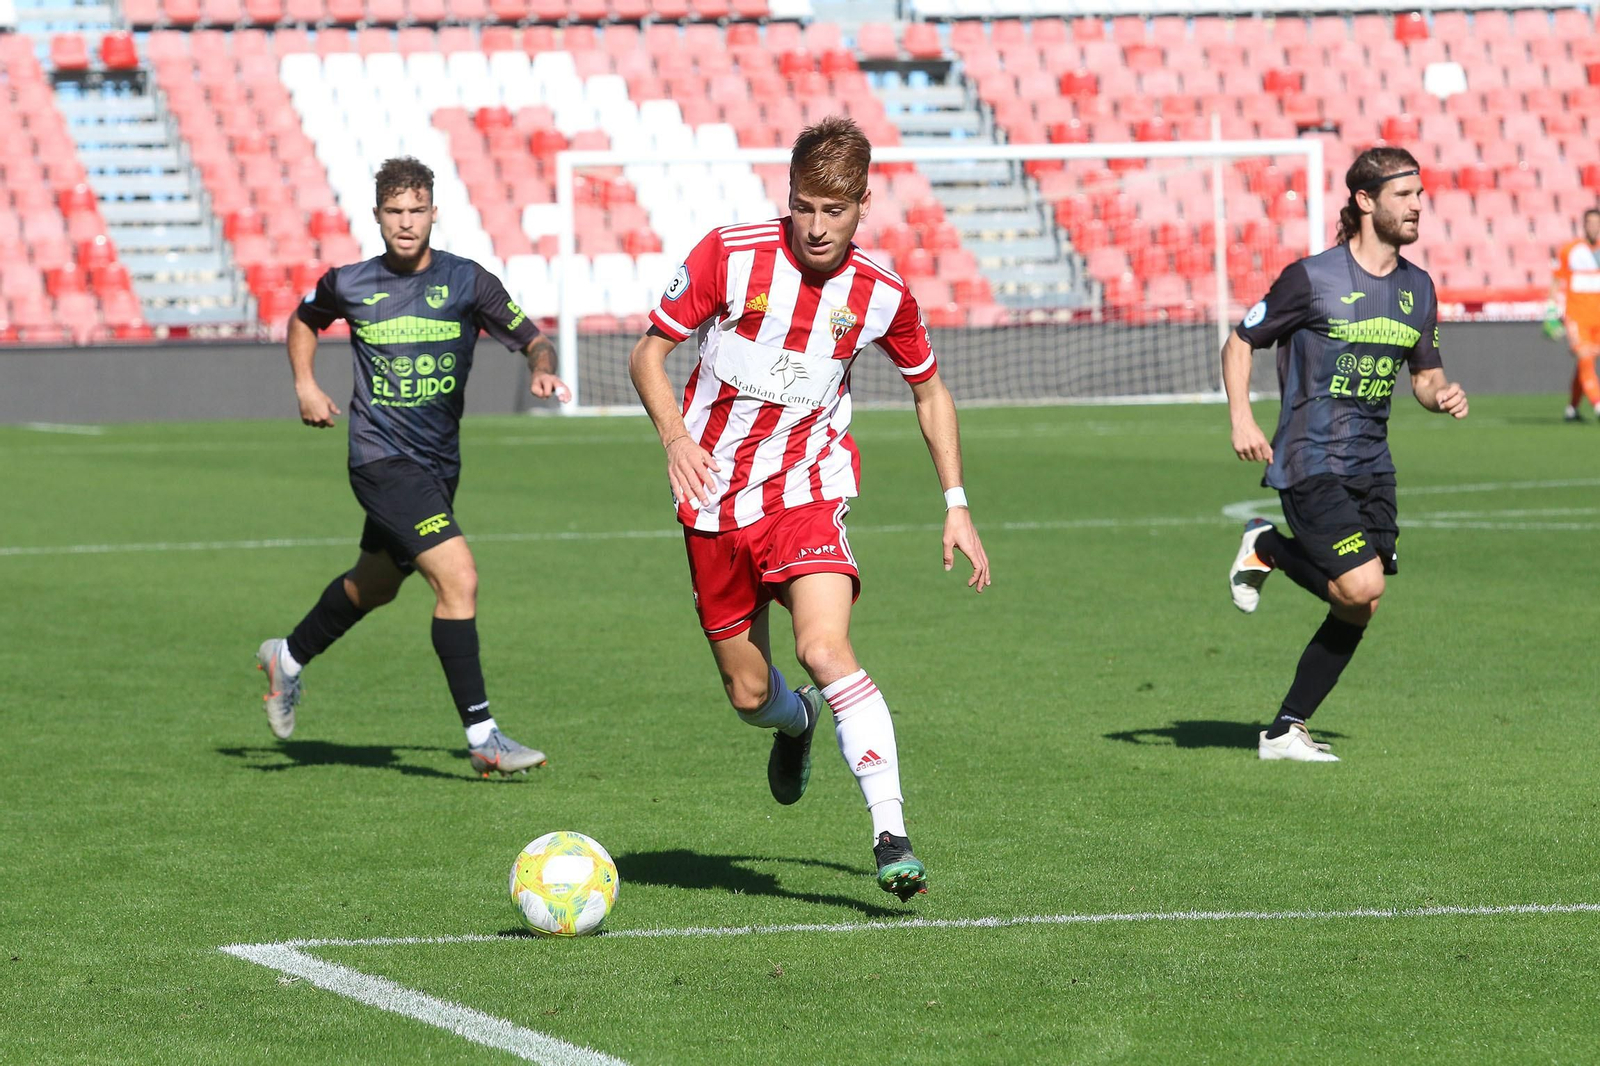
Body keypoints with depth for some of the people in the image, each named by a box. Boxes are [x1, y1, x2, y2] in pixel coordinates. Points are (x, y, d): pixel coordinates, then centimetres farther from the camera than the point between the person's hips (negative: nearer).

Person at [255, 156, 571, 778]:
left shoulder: (467, 282, -5)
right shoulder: (348, 284, -4)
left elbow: (533, 340, -1)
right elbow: (305, 319, 19)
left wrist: (542, 370, -23)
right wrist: (305, 384, 5)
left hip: (439, 463, 4)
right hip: (382, 461, -4)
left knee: (375, 584, 23)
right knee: (458, 578, -19)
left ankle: (288, 657, 51)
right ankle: (481, 736, -16)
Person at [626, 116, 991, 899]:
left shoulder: (880, 295, -6)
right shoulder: (730, 255, -11)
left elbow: (929, 391, 12)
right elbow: (648, 352, -3)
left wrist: (956, 504, 6)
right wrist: (674, 434, -21)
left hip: (807, 489, -1)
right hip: (715, 496, 1)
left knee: (825, 649, -26)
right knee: (748, 694, 7)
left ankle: (891, 835, -26)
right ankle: (797, 724, 46)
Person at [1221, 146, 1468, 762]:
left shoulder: (1417, 288, 9)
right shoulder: (1312, 278, -9)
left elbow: (1426, 372, 20)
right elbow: (1239, 344, 0)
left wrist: (1443, 395, -4)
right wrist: (1241, 420, -14)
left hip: (1371, 465, 6)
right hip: (1311, 461, -6)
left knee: (1358, 610, 2)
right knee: (1361, 588, -19)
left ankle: (1287, 730, 13)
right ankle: (1268, 549, 9)